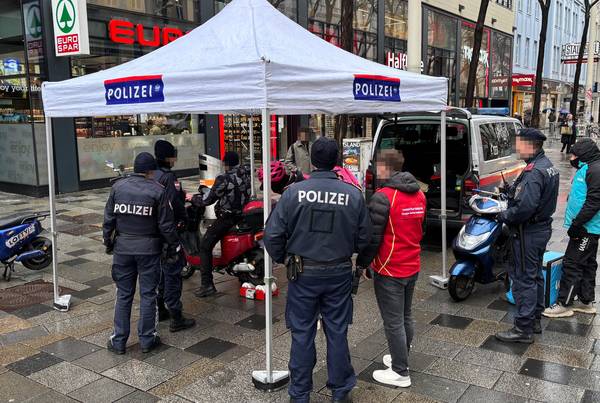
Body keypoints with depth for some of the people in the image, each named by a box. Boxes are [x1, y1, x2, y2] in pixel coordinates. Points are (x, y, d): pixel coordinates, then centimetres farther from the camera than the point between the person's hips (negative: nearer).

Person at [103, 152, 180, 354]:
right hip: (149, 249, -3)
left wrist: (108, 242, 17)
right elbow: (166, 224, -9)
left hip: (122, 248, 3)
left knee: (123, 294, 12)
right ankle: (147, 339, 15)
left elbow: (109, 218, 5)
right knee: (148, 294, 7)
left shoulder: (118, 186, 0)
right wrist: (173, 247, 2)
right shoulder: (157, 190, -10)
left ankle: (119, 340, 17)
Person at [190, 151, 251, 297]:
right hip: (242, 214, 8)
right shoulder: (246, 174, 3)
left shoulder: (224, 179, -17)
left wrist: (194, 198, 7)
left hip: (227, 217, -8)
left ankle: (207, 284, -9)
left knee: (205, 246, -3)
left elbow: (208, 199, -13)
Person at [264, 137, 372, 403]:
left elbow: (273, 234, -9)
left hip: (303, 273, -1)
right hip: (339, 273, 1)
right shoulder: (353, 194, -7)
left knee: (302, 334, 11)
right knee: (337, 333, 14)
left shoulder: (294, 192, -11)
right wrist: (362, 261, 20)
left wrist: (280, 258, 11)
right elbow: (364, 237, 0)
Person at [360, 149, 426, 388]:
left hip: (390, 270, -8)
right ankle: (401, 358, 35)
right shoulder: (419, 194, 6)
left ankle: (400, 373, 11)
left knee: (393, 322, 2)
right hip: (412, 267, 8)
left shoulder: (383, 197, -19)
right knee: (405, 317, 20)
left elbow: (373, 236, -19)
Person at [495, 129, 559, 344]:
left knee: (523, 279, -3)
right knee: (535, 275, 19)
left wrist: (504, 216, -16)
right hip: (542, 227, 10)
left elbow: (526, 207, -31)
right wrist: (512, 191, 9)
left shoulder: (534, 172, -23)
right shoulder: (549, 166, 10)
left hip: (528, 232, -10)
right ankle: (535, 320, 31)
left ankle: (523, 329, 4)